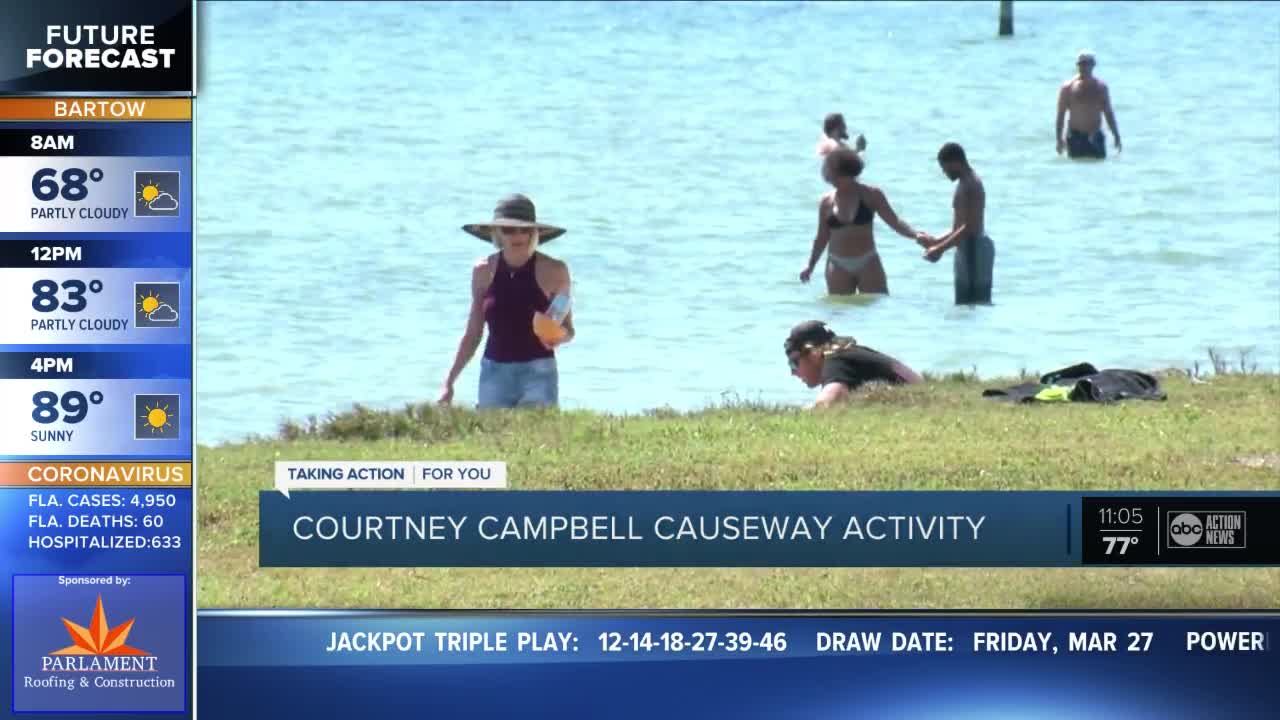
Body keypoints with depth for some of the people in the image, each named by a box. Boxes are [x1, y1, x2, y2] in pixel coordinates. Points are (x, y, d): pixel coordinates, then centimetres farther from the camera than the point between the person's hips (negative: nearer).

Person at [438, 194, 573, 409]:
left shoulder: (553, 271, -2)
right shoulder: (484, 271, 5)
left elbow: (568, 330, 6)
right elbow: (473, 333, 13)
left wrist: (558, 337, -18)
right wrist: (449, 382, 10)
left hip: (537, 373, -3)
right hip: (495, 372, 3)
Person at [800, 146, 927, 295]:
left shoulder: (871, 195, -4)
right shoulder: (826, 202, 2)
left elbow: (894, 222, -5)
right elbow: (822, 237, 13)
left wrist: (915, 235, -22)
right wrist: (810, 265, 18)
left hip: (868, 264, -2)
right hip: (839, 267, 2)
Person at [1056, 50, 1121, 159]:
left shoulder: (1101, 87, 7)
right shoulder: (1068, 87, -2)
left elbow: (1108, 113, 12)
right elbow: (1061, 114, -2)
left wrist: (1116, 136, 9)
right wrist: (1059, 138, -8)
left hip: (1096, 138, 3)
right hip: (1075, 138, -3)